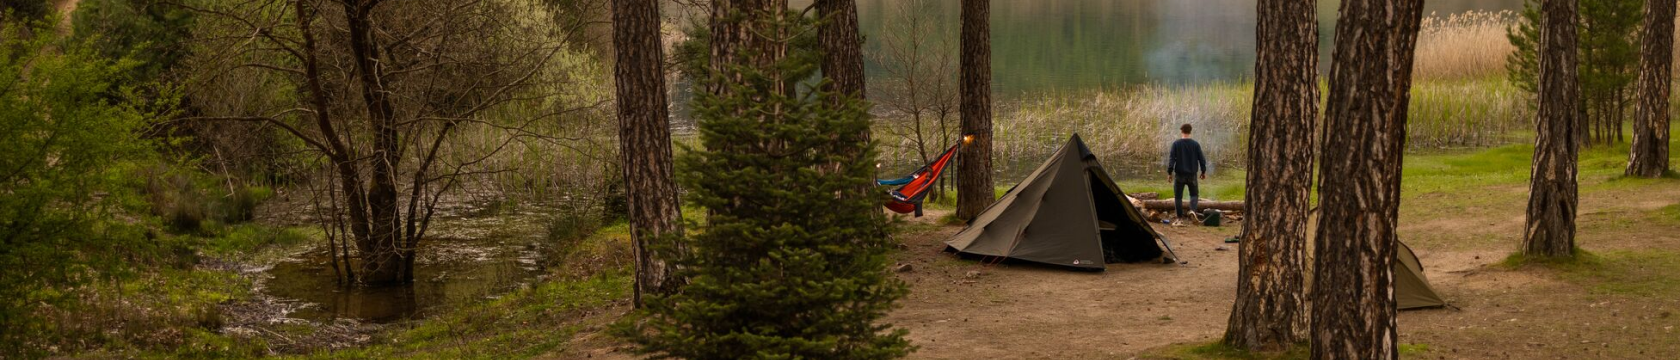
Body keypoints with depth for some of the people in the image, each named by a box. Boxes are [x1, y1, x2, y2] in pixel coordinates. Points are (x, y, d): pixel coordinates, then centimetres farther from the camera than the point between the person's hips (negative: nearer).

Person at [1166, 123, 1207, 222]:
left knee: (1178, 195, 9)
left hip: (1180, 174, -1)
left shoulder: (1176, 144, -7)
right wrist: (1203, 171, 14)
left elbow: (1171, 159, -10)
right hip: (1192, 174, 2)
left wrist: (1169, 172, -5)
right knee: (1194, 194, 14)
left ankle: (1179, 214, 10)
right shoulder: (1195, 144, -2)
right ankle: (1193, 209, -9)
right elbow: (1202, 159, 2)